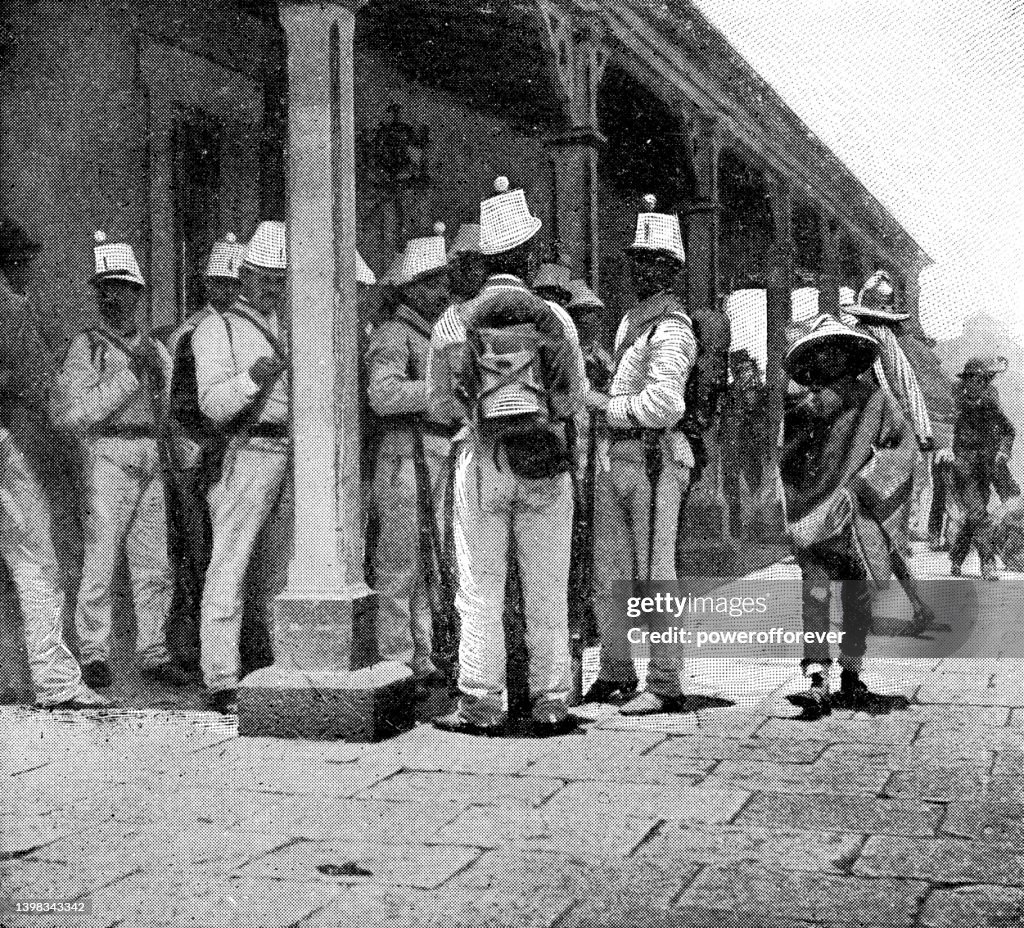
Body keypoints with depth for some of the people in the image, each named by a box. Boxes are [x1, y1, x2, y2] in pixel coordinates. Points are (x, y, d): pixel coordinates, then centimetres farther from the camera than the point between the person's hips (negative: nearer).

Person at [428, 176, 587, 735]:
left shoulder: (453, 323, -3)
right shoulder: (555, 318, -3)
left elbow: (438, 408, 3)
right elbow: (574, 401, 3)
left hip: (481, 463, 0)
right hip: (544, 464, 1)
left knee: (480, 590, 5)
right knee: (547, 591, 9)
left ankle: (481, 703, 7)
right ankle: (551, 702, 14)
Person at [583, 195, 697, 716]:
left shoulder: (672, 329, -9)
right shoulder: (629, 321, 19)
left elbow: (664, 404, -20)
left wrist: (602, 403, -11)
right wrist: (602, 405, 8)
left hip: (653, 458, -9)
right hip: (613, 457, 9)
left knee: (655, 575, -5)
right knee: (608, 575, 12)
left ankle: (666, 686, 2)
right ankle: (615, 673, 24)